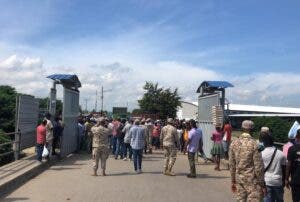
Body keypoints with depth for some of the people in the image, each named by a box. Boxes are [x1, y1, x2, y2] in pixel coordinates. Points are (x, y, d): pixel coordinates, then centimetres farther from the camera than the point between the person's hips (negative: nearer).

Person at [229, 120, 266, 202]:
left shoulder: (234, 143, 0)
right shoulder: (254, 144, -14)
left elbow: (232, 164, 5)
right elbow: (258, 166, -13)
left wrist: (233, 181, 14)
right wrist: (262, 184, -3)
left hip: (239, 179, 5)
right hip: (252, 180, -5)